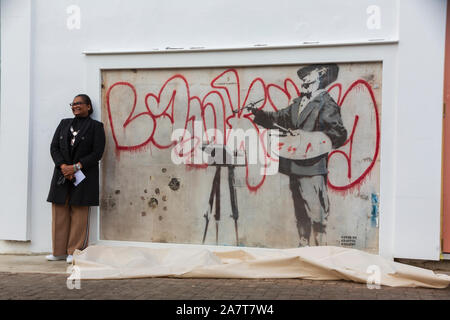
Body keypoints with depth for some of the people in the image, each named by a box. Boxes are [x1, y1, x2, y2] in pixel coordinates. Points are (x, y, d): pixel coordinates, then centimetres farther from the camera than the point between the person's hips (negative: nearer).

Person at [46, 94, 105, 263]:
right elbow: (54, 147, 8)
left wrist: (76, 167, -13)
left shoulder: (96, 126, 3)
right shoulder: (64, 123, 16)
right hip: (62, 174, 4)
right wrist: (63, 166, -8)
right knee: (59, 212, 4)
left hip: (83, 176, -4)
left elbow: (97, 153, -6)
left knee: (79, 213, -3)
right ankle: (59, 251, 12)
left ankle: (75, 251, 4)